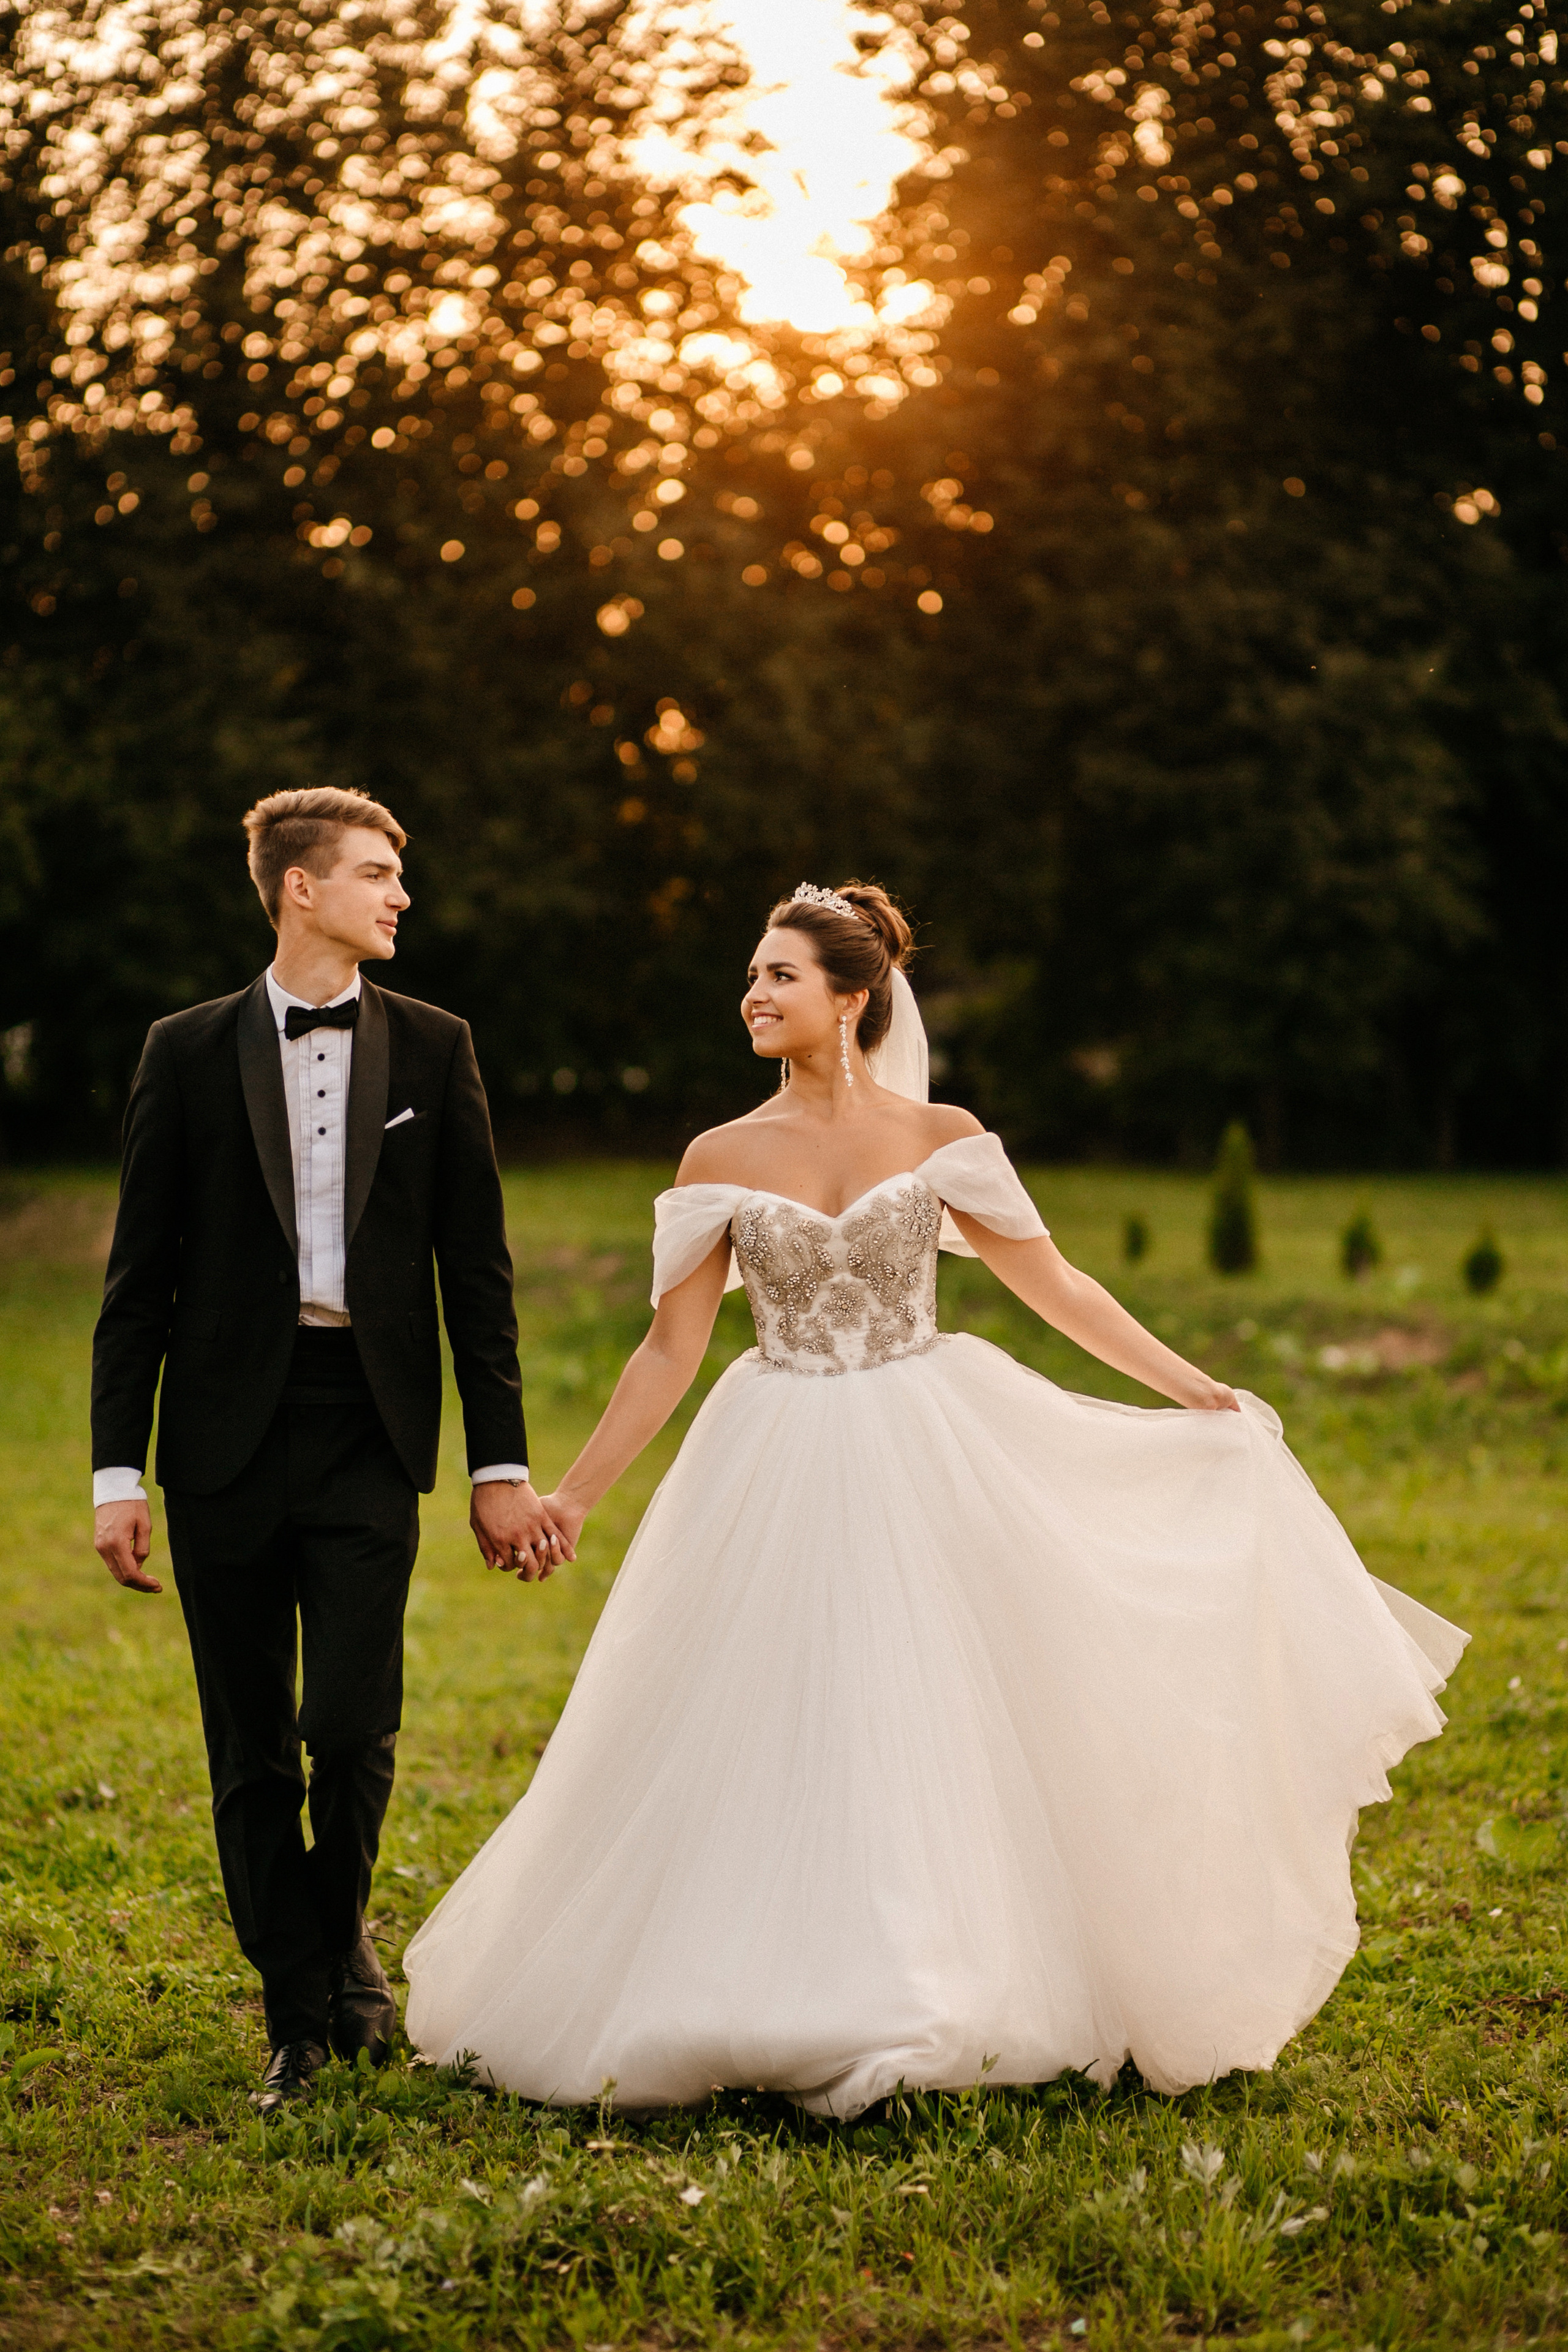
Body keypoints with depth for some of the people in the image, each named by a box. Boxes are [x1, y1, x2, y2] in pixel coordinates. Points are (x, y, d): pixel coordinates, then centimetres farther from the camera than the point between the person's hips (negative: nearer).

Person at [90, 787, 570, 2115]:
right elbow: (140, 1277, 4)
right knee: (251, 1753, 5)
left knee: (353, 1726, -9)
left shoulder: (433, 1050, 6)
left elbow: (477, 1270, 7)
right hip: (228, 1441, 0)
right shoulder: (190, 1053, 4)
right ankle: (302, 2015, 19)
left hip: (369, 1434, 0)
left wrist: (500, 1462, 3)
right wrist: (118, 1470, -2)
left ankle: (341, 1924, 22)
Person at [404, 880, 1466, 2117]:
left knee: (928, 1726, 0)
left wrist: (1200, 1391, 2)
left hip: (928, 1469, -1)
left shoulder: (940, 1136, -1)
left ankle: (942, 2004, 12)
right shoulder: (722, 1160, 2)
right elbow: (672, 1349, 5)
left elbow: (1054, 1285, 4)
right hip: (780, 1484, 1)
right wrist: (575, 1494, 2)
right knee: (771, 1741, 2)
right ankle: (780, 2006, 16)